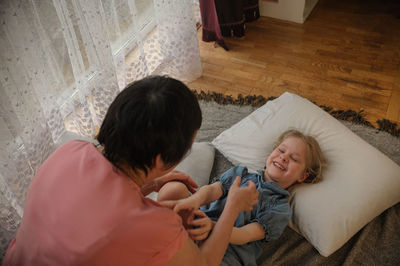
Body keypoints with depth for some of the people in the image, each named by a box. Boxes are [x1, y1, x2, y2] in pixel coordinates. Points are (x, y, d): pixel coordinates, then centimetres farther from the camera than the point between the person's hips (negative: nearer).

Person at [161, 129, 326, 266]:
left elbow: (245, 235, -7)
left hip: (229, 252, -3)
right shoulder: (241, 173, 21)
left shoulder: (281, 209, 9)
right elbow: (212, 189, 1)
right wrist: (194, 200, -25)